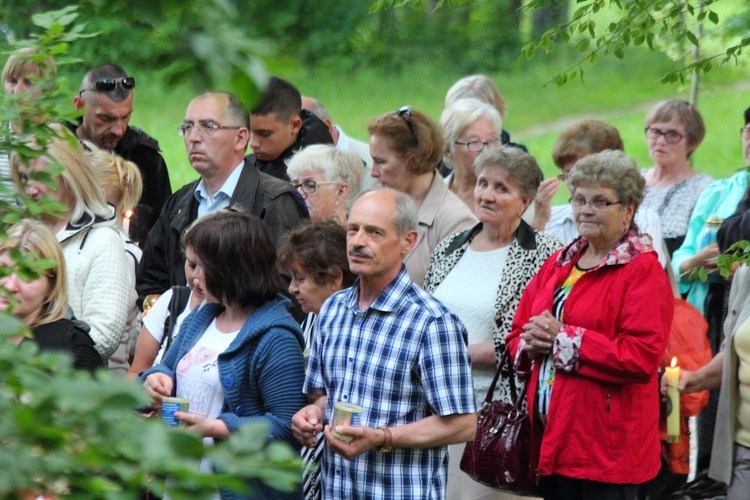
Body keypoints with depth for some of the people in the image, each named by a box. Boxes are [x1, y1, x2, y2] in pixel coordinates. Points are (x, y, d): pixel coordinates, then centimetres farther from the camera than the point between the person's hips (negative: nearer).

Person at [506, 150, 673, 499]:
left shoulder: (643, 271, -7)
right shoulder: (558, 264, 16)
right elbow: (516, 335, 19)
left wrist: (563, 339, -15)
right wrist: (530, 344, -6)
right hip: (551, 440, 7)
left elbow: (642, 357, -19)